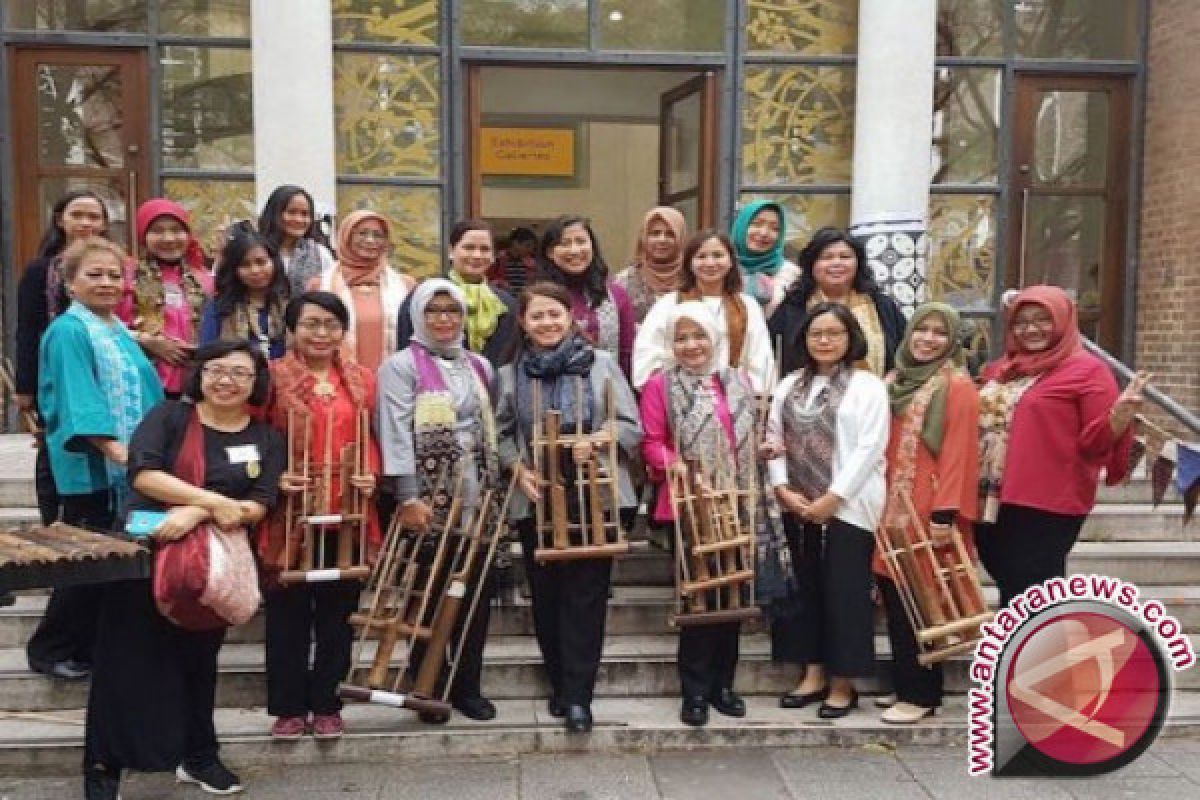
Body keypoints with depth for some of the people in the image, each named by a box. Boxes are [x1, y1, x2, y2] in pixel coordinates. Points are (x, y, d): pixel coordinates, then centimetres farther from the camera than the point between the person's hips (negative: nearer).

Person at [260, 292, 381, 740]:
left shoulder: (363, 380, 10)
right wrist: (274, 478, -16)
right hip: (290, 515, -3)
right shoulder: (272, 378, -1)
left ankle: (327, 706, 23)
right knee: (288, 612, 7)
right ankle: (289, 708, 21)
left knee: (339, 611, 10)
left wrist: (372, 475, -4)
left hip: (349, 515, 3)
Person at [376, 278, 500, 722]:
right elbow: (396, 434, -13)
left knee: (478, 591, 7)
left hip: (474, 499, 5)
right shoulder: (401, 365, -4)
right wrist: (408, 497, -20)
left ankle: (467, 686, 21)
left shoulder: (479, 366, 14)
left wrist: (493, 488, 11)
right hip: (426, 499, -5)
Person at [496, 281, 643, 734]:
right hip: (537, 500, 2)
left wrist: (597, 441, -16)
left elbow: (631, 426, 2)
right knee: (546, 595, 10)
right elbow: (500, 433, 10)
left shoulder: (601, 363, 2)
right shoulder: (510, 373, 6)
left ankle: (577, 697, 7)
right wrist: (518, 468, -7)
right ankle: (561, 683, 28)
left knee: (586, 595, 0)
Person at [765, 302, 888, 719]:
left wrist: (832, 498, -15)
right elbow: (774, 440, 9)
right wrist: (782, 489, -6)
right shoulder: (789, 385, 13)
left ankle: (843, 683, 12)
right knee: (804, 589, 9)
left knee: (844, 593, 0)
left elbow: (869, 448, -11)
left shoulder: (868, 386, -3)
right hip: (796, 507, 5)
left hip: (847, 507, -5)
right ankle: (814, 674, 21)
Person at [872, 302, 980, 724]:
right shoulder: (896, 380, 14)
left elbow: (958, 450, -15)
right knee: (893, 596, 11)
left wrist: (946, 511, -20)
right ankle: (903, 684, 23)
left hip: (927, 508, -7)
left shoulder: (957, 384, -9)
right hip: (892, 506, 7)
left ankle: (922, 694, 10)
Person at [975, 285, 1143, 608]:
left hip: (1045, 509, -6)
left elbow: (1096, 442, -10)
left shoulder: (1088, 370, -4)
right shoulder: (1002, 369, 14)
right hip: (990, 504, 6)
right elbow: (981, 422, 25)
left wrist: (1119, 417, -29)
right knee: (1014, 598, 18)